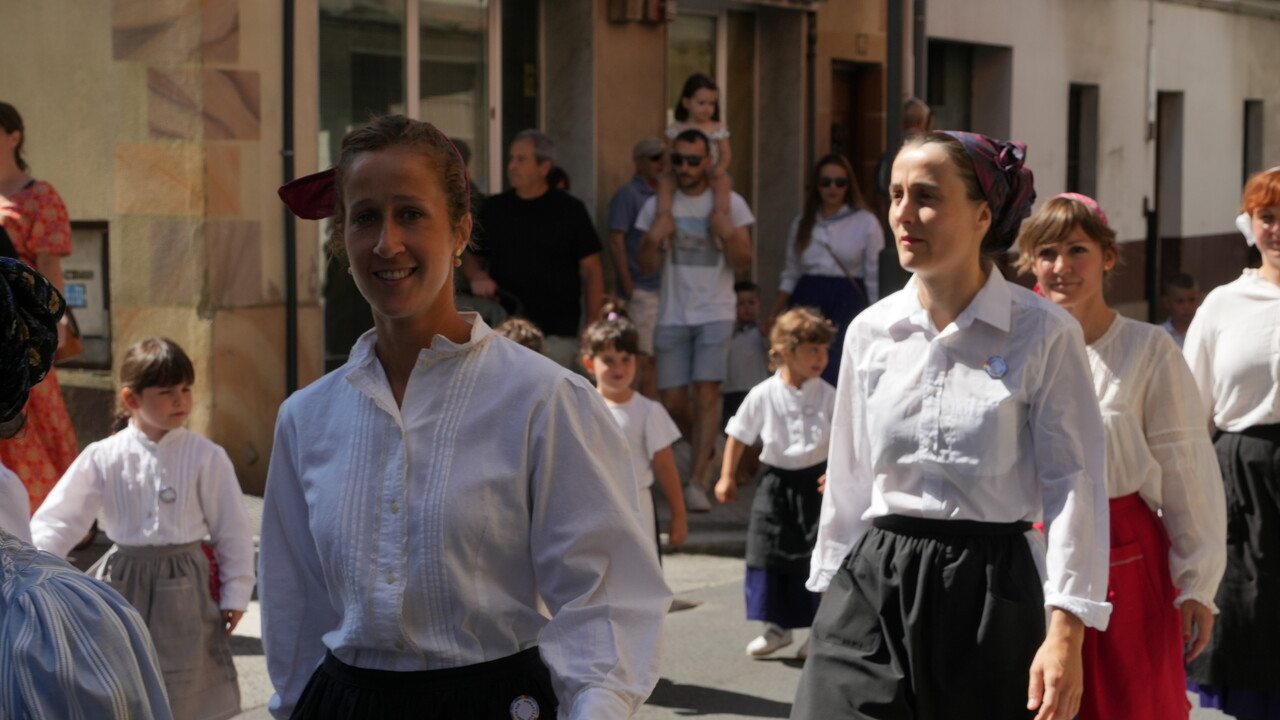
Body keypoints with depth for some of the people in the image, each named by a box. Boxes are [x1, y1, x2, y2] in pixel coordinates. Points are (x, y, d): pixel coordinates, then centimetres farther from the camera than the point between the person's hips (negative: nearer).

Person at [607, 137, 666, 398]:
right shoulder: (628, 194, -5)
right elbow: (616, 242, -10)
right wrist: (628, 288, -15)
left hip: (664, 290, 7)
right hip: (641, 291, -7)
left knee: (653, 360, 9)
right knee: (640, 359, -8)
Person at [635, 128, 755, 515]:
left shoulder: (730, 203, 2)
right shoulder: (658, 204, 6)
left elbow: (743, 264, 1)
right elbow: (646, 265, 6)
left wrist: (729, 236, -19)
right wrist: (653, 241, -15)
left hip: (714, 312, -2)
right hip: (671, 313, 3)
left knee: (706, 392, -14)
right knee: (672, 400, 3)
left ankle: (696, 481, -14)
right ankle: (705, 450, 32)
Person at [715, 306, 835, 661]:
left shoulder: (828, 396, -6)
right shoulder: (763, 396, -5)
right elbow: (739, 435, 6)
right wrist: (727, 477, 6)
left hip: (816, 482, -1)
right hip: (776, 482, 1)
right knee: (769, 552, 4)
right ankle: (777, 627, 19)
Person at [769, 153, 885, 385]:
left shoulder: (866, 223, 3)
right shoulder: (801, 225, 14)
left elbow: (875, 278, 1)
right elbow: (790, 276, 17)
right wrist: (771, 318, 9)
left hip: (847, 305, -3)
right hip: (806, 303, 3)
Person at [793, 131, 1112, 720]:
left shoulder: (1043, 333, -6)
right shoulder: (870, 331, 7)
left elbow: (1073, 483, -8)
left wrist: (1065, 632, -14)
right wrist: (831, 591, 15)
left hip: (993, 591, -3)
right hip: (875, 586, 3)